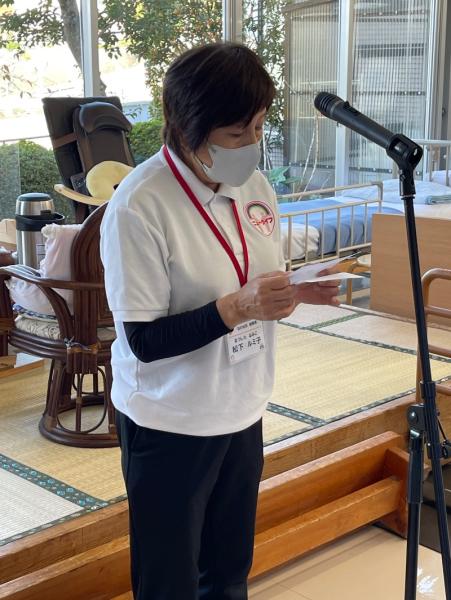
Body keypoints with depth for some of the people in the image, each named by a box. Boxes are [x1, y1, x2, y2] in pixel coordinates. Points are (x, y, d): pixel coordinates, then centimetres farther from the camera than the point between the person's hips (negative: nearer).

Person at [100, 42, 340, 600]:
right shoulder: (138, 207, -22)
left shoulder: (253, 184, 0)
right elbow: (144, 340, -20)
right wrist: (238, 307, -29)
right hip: (170, 427, -6)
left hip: (241, 412, 6)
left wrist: (294, 292, -9)